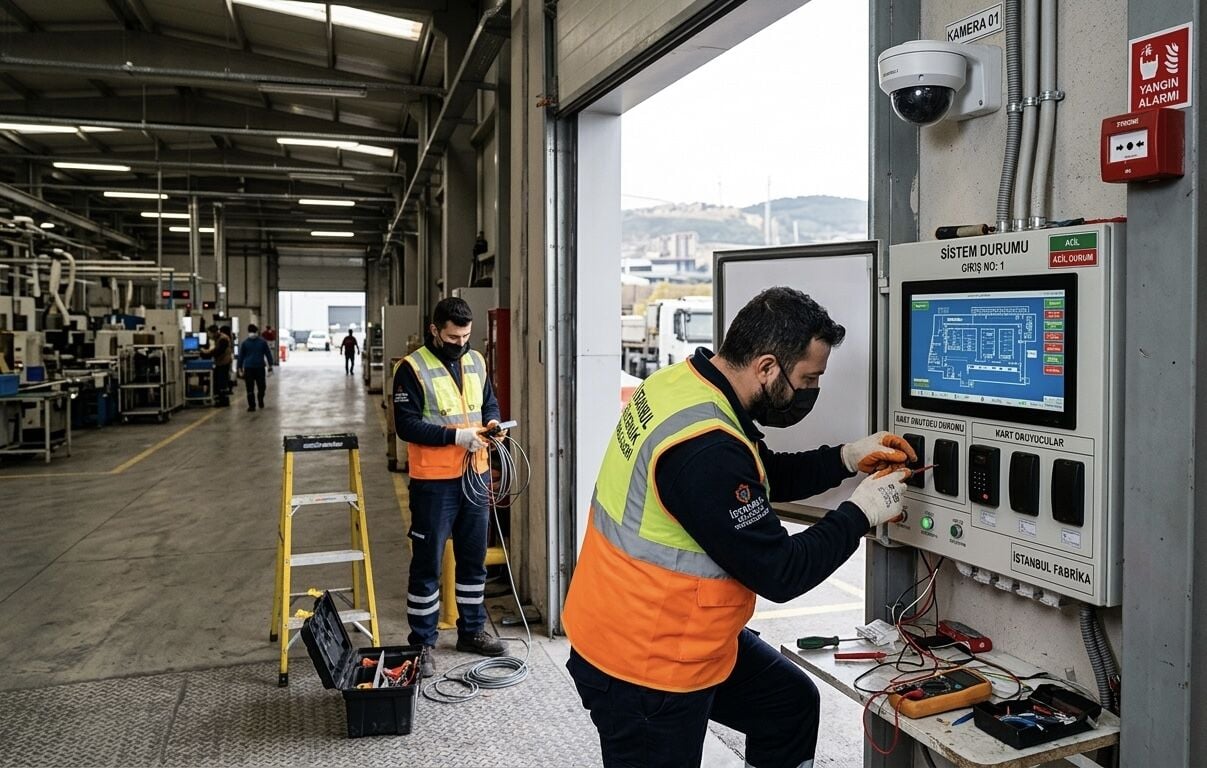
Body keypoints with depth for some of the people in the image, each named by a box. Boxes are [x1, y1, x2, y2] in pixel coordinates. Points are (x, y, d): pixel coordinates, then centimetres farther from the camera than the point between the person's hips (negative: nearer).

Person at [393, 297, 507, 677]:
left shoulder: (476, 362, 8)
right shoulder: (412, 368, -11)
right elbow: (406, 424, -16)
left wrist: (492, 421, -2)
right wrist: (455, 436, -22)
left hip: (475, 474, 6)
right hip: (434, 481, -6)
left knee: (474, 558, 16)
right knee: (427, 564, 3)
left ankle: (472, 630, 31)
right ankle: (422, 643, 15)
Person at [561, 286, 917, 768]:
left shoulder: (686, 381, -3)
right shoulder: (704, 448, -33)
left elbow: (763, 475, 12)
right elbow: (780, 575, -25)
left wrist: (845, 460, 1)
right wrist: (861, 513, -13)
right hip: (643, 669, -9)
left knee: (792, 702, 20)